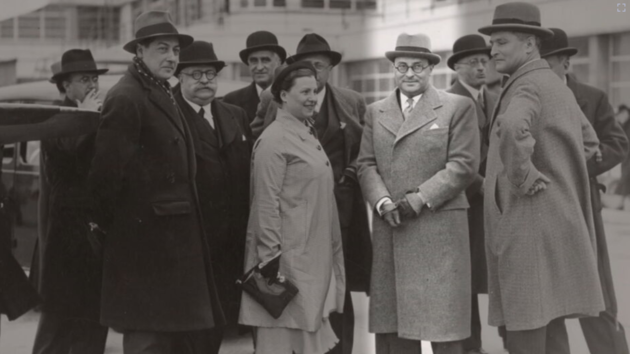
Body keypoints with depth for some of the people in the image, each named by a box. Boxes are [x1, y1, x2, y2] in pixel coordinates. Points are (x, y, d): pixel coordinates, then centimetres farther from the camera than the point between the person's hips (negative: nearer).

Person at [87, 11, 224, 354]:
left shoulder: (161, 95, 14)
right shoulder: (125, 98, -16)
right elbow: (107, 170, -18)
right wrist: (105, 224, -8)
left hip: (173, 239, 9)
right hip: (145, 239, -9)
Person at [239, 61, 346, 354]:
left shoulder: (309, 135, 14)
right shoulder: (274, 140, -13)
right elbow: (267, 204, -16)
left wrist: (333, 254, 17)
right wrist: (271, 260, -19)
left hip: (316, 259, 9)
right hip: (290, 260, -9)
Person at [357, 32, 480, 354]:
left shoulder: (458, 107, 4)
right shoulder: (375, 111, 17)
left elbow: (463, 164, -4)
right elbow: (366, 164, 11)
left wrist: (419, 198, -13)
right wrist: (383, 202, -7)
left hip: (439, 228, -4)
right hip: (389, 232, 4)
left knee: (441, 324, -3)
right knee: (391, 321, 3)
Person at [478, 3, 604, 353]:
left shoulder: (527, 86, -14)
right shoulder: (557, 86, 16)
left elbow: (513, 128, -37)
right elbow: (589, 142, 28)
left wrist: (526, 176, -24)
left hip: (530, 221, -10)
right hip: (558, 218, 10)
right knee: (550, 322, 13)